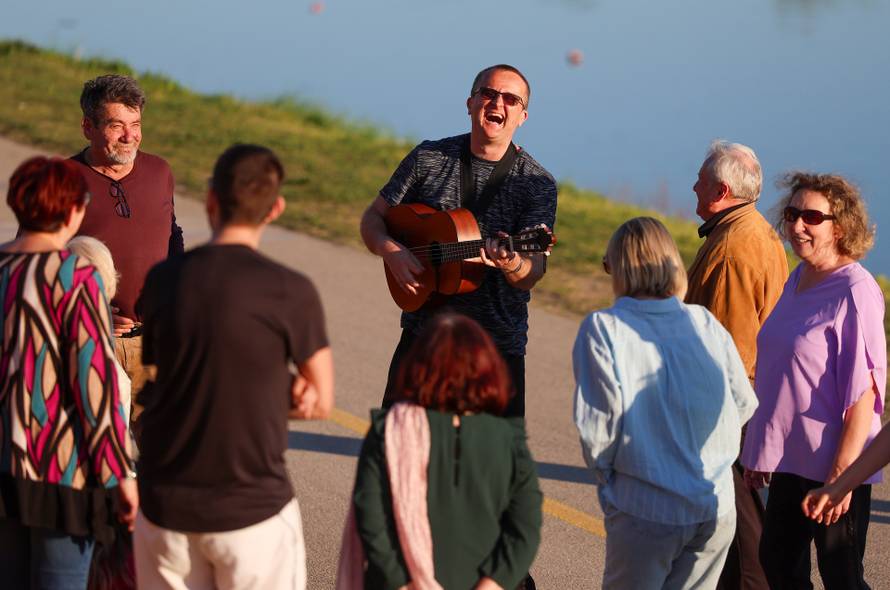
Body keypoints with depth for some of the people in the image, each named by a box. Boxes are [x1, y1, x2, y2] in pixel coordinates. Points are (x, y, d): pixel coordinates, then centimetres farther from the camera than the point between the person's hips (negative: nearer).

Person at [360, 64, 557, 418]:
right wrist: (390, 251, -13)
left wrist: (512, 265, -36)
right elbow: (373, 218, 8)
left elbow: (531, 276, -13)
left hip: (498, 347, -1)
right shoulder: (429, 158, 3)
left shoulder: (538, 185, -5)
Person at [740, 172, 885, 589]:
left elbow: (864, 392, -20)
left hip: (834, 464, -9)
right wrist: (760, 449, 17)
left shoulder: (855, 292, -18)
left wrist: (842, 475, -22)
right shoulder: (799, 279, 8)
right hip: (791, 460, 9)